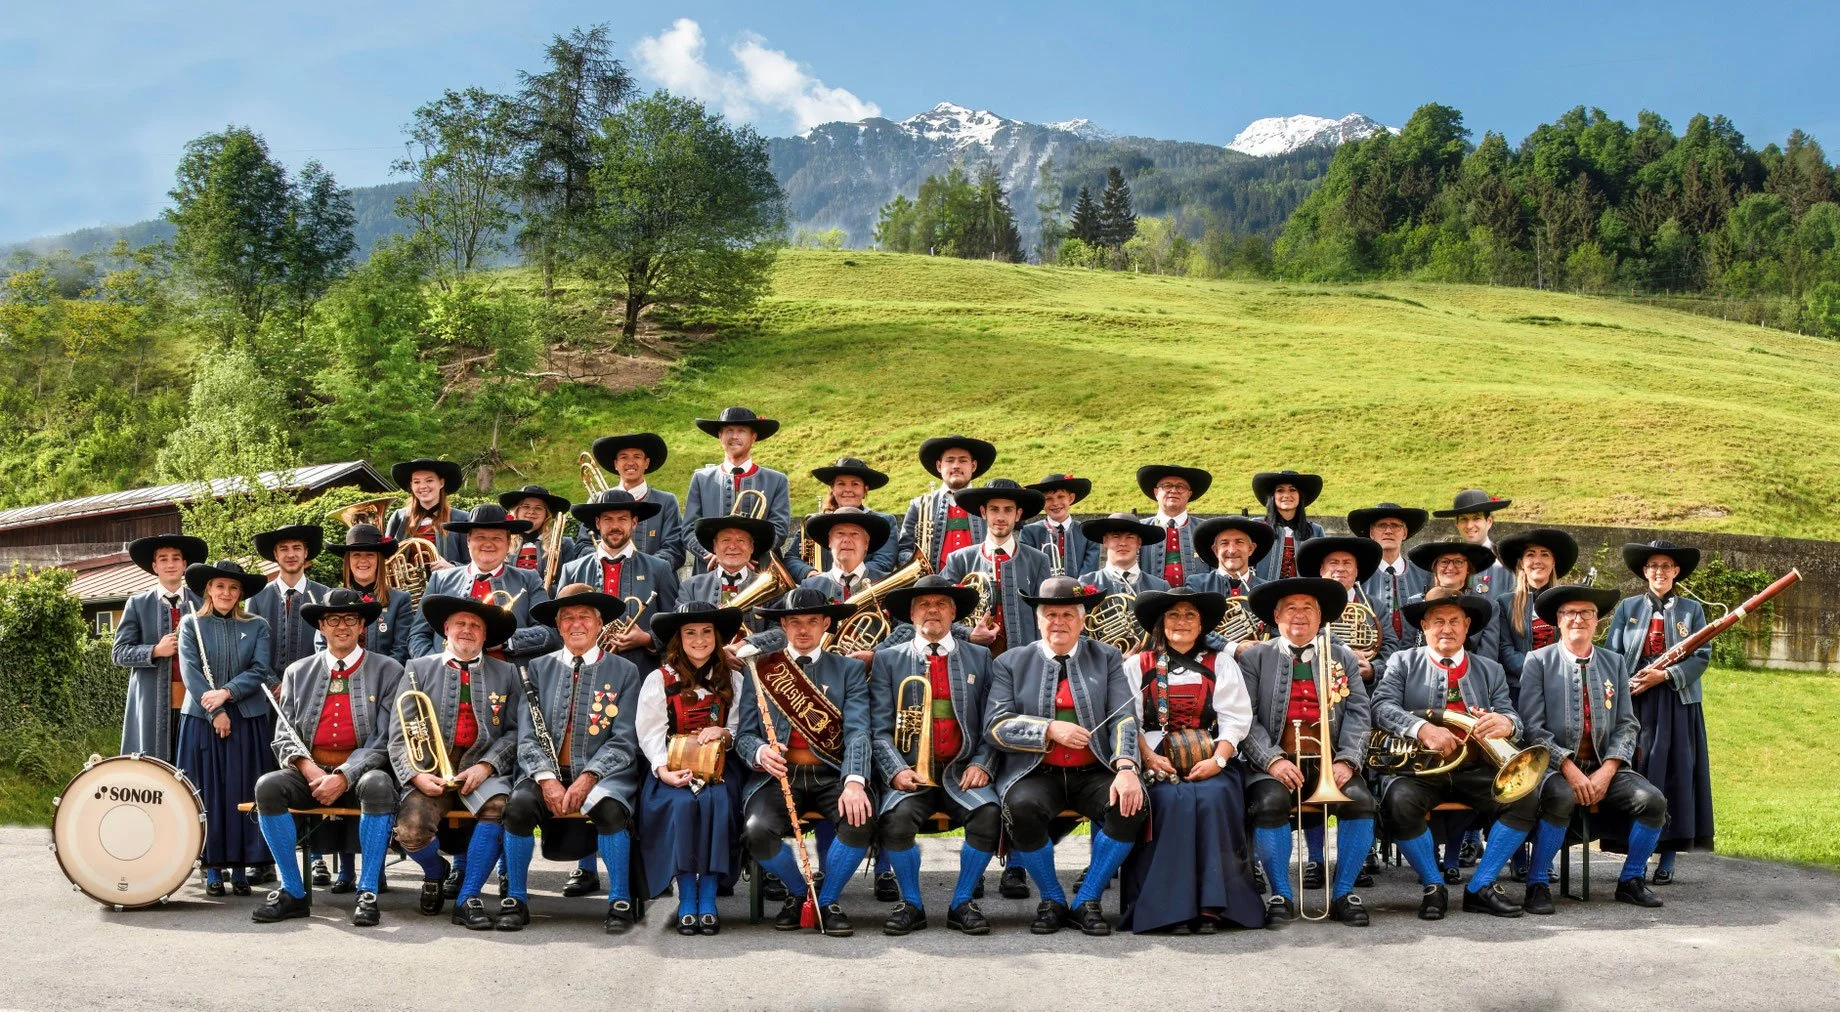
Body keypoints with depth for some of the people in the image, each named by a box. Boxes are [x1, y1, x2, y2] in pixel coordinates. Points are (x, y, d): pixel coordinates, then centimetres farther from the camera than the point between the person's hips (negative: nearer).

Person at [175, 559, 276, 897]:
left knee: (243, 793, 0)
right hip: (202, 719, -1)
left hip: (248, 720, 1)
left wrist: (226, 693, -15)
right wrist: (215, 713, -11)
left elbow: (259, 670, 0)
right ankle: (213, 868, 6)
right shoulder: (191, 624, 6)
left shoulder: (256, 627, 9)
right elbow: (190, 672, -3)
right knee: (207, 793, 0)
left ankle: (240, 868, 5)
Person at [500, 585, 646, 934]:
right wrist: (547, 779, -14)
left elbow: (623, 741, -2)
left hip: (603, 773, -2)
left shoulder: (624, 672, 5)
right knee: (518, 804, -29)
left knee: (610, 809, -34)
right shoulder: (538, 668, 11)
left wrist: (588, 778, -17)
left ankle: (620, 902, -16)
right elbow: (528, 736, 4)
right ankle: (515, 900, -11)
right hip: (546, 772, 2)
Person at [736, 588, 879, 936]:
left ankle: (828, 900, -1)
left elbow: (858, 731, -4)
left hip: (831, 774, 0)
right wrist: (760, 751, -17)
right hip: (779, 774, 0)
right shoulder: (761, 669, 11)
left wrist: (854, 782, -21)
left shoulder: (849, 669, 10)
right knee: (758, 830, -29)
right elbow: (744, 733, 8)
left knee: (861, 821, -31)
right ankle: (797, 893, 5)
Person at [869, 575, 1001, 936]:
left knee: (988, 813, -29)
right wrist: (896, 770, -12)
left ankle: (962, 903, -8)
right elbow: (880, 727, 4)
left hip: (961, 771, 1)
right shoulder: (887, 659, 13)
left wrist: (981, 764, -8)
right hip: (910, 772, -1)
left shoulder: (979, 657, 16)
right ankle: (911, 904, -7)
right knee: (896, 817, -31)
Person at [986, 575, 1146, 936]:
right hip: (1035, 774, -1)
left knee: (1131, 806, -29)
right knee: (1021, 807, -34)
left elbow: (1124, 719, -1)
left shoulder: (1107, 659, 10)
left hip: (1094, 773, 1)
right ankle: (1052, 901, -7)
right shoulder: (1011, 663, 8)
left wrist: (1126, 768, -20)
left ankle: (1087, 902, -8)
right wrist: (1050, 729, -17)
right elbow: (996, 726, -2)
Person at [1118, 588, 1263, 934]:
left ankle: (1212, 905, -26)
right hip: (1158, 762, -1)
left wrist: (1218, 759, -13)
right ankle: (1173, 906, -28)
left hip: (1209, 760, 1)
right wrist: (1149, 757, -14)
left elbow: (1235, 720, 5)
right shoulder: (1138, 665, 14)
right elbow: (1130, 720, 3)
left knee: (1213, 798, -31)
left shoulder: (1221, 665, 17)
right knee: (1174, 800, -32)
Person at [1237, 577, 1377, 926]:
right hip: (1275, 761, -2)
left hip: (1330, 759, 2)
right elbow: (1246, 717, -1)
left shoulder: (1342, 658, 18)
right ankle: (1281, 896, -14)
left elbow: (1357, 713, 7)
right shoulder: (1254, 657, 10)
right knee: (1270, 802, -32)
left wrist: (1347, 760, -11)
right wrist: (1272, 760, -16)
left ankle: (1344, 893, -9)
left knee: (1360, 800, -27)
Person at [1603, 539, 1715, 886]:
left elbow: (1702, 656, 0)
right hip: (1635, 704, 0)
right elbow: (1611, 654, 5)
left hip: (1678, 704, 0)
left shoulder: (1692, 609, 9)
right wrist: (1625, 685, -13)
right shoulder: (1628, 607, 10)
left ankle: (1667, 859, 5)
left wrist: (1665, 675, -16)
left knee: (1675, 775, -1)